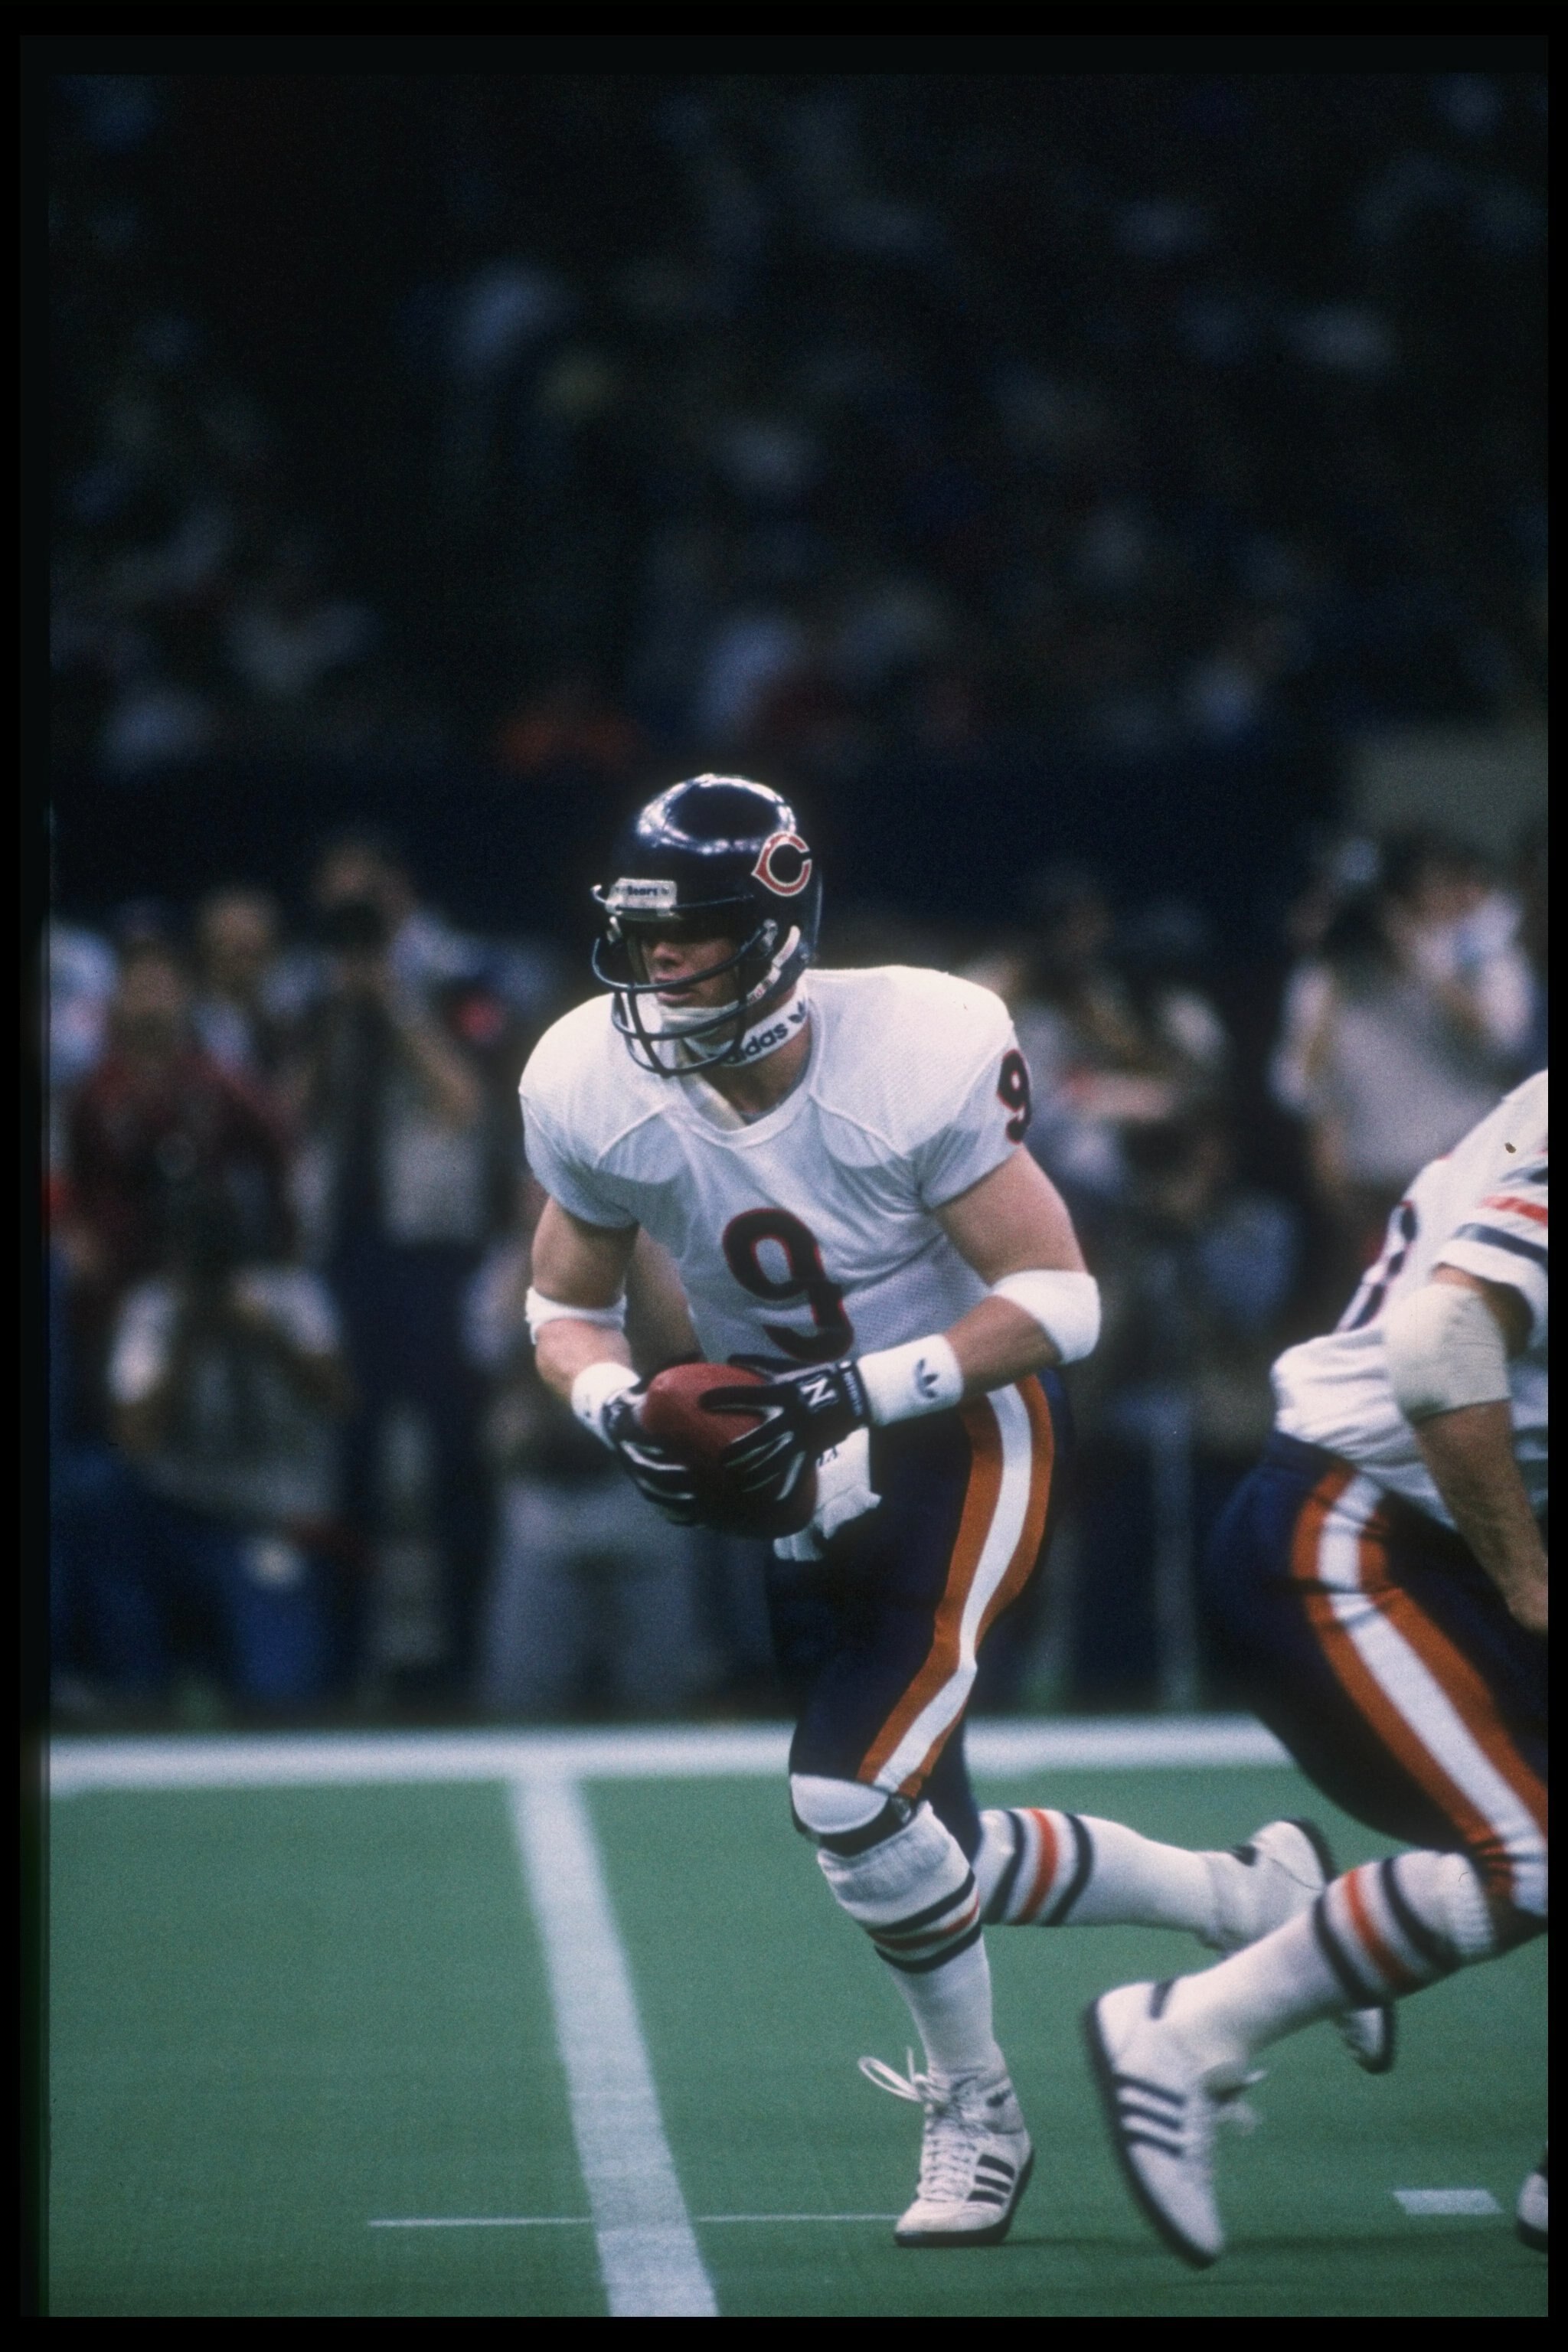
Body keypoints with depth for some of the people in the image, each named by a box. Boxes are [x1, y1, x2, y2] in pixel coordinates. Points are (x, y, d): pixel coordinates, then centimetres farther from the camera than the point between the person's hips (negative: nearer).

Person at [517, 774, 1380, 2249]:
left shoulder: (911, 1061, -24)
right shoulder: (599, 1093, -11)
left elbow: (1060, 1300, -20)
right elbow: (566, 1311, 4)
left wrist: (861, 1388, -30)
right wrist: (619, 1405, -18)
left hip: (966, 1427, -6)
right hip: (803, 1459, 6)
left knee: (853, 1806, -19)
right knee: (925, 1854, 5)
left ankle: (974, 2118, 4)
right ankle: (1246, 1902, 27)